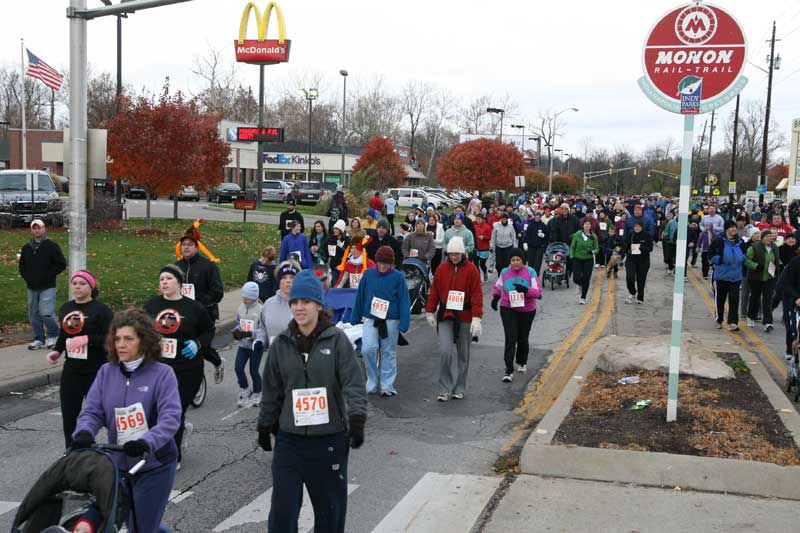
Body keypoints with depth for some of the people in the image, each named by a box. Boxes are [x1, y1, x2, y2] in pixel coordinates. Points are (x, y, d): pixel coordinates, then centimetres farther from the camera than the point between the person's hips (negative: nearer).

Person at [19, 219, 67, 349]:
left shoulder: (52, 246, -4)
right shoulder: (26, 248, 11)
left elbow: (62, 264, -5)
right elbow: (22, 265, 23)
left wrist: (48, 276, -10)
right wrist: (26, 277, 6)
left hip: (47, 287, -5)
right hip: (32, 288, 5)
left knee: (46, 313, -15)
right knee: (33, 315, 8)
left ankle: (53, 335, 8)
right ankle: (39, 339, 20)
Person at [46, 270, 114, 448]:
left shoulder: (101, 310, -10)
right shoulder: (65, 308, 12)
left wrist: (87, 339, -26)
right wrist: (56, 351, 8)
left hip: (96, 371, -6)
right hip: (71, 371, 6)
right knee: (68, 415, 8)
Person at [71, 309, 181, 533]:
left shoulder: (162, 374, -13)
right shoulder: (106, 372, 0)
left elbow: (170, 417, -21)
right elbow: (92, 411, -3)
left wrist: (147, 442, -38)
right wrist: (84, 433, -25)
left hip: (155, 466, -5)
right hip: (119, 464, 5)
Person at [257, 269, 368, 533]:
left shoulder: (337, 340, -7)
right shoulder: (281, 343, 3)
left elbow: (354, 384, -11)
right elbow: (272, 390, 12)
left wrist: (357, 420, -23)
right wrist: (265, 426, 17)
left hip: (330, 439, -2)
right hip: (289, 440, 2)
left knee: (330, 509, 13)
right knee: (282, 510, -1)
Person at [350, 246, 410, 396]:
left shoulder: (398, 277, -5)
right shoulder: (368, 274, 1)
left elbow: (404, 301, -5)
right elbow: (360, 297, 8)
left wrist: (404, 323, -11)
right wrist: (355, 318, 9)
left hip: (391, 321, -1)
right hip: (370, 319, 1)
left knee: (389, 353, 7)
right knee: (368, 349, -12)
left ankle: (387, 385, 19)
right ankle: (373, 381, 7)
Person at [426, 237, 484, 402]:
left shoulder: (471, 270, -5)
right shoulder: (442, 268, 3)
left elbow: (477, 295, -7)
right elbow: (434, 291, 9)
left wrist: (476, 318, -14)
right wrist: (430, 312, 8)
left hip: (465, 317, -1)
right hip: (445, 316, 1)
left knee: (463, 354, 10)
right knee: (445, 351, -12)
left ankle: (459, 389, 24)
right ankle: (444, 389, -2)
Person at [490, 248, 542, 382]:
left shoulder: (530, 272, -7)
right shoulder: (505, 272, 0)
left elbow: (538, 292, -11)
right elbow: (498, 286, 19)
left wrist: (525, 290, -28)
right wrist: (495, 297, 3)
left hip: (527, 311, 0)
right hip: (508, 310, 0)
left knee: (522, 338, 16)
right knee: (510, 339, -11)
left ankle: (522, 362, 43)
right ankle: (509, 371, -11)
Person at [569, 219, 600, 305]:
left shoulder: (594, 237, -1)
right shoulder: (577, 235, -3)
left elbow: (597, 248, 2)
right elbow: (572, 246, 2)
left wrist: (593, 251, -19)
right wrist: (571, 256, -10)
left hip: (588, 260, 0)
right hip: (577, 259, 0)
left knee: (586, 279, -2)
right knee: (576, 278, -9)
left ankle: (583, 298, 14)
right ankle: (580, 285, 29)